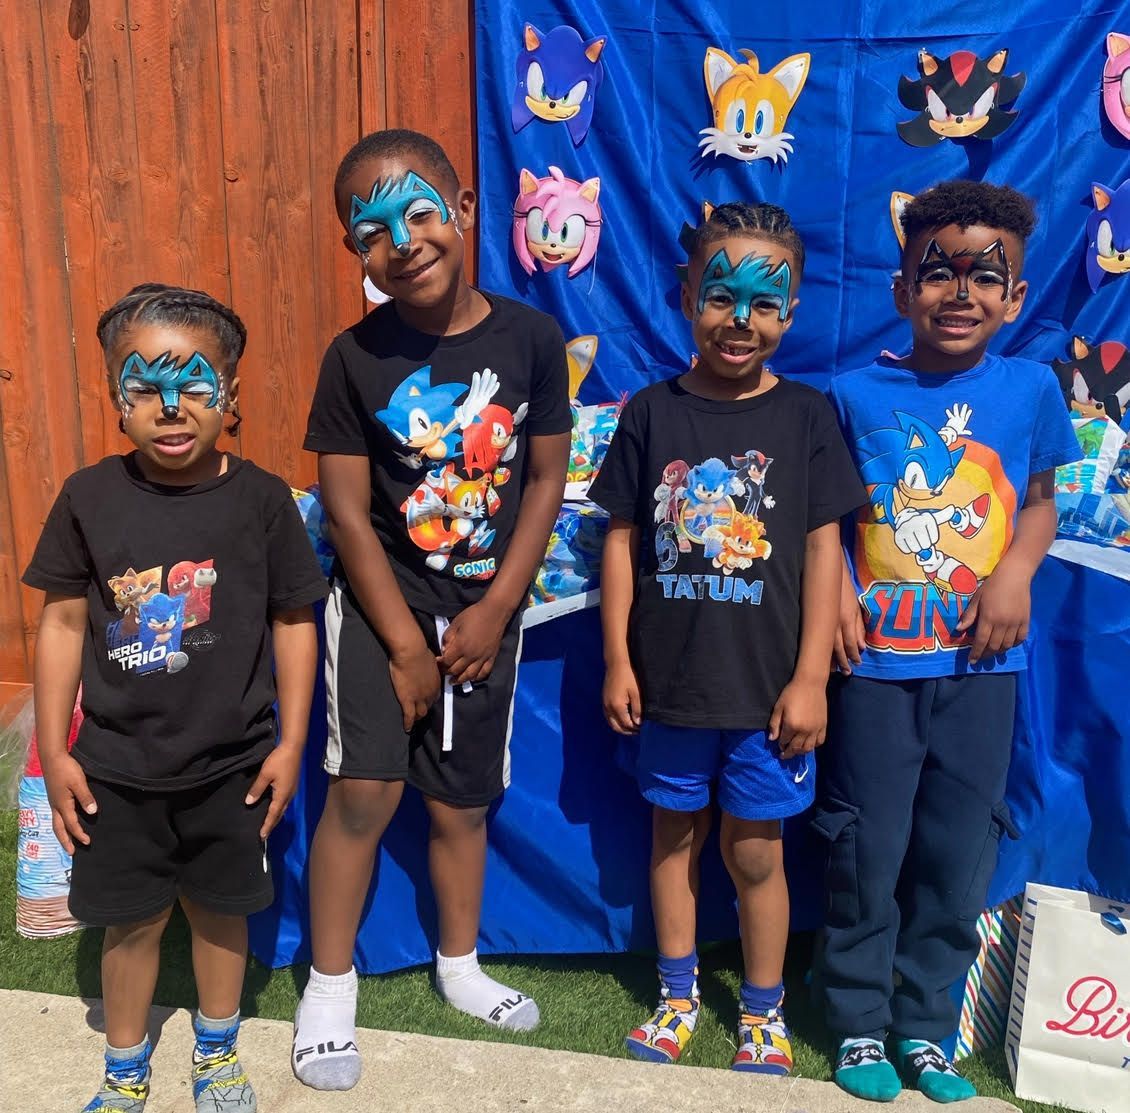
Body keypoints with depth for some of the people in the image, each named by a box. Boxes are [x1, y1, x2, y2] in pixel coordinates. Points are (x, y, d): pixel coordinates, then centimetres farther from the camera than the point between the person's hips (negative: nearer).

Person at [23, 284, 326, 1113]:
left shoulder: (261, 498, -11)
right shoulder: (89, 498, -9)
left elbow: (294, 621, -4)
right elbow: (64, 623, -1)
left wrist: (290, 743, -3)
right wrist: (54, 753, 0)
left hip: (231, 764, 0)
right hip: (116, 766, 1)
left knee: (220, 909, 18)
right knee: (132, 920, 16)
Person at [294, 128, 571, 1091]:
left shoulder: (530, 338, -7)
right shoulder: (356, 358, -10)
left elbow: (547, 481, -4)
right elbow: (347, 511, -9)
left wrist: (494, 612, -9)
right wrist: (405, 643, -11)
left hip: (488, 607, 2)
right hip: (382, 600, -1)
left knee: (460, 800, 12)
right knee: (365, 787, -9)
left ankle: (459, 965, 35)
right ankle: (330, 986, 14)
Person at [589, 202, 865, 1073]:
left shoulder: (806, 416, -4)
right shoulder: (652, 413, -2)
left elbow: (822, 550, -3)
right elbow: (622, 540, 1)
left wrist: (810, 678, -7)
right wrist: (617, 661, -1)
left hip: (767, 683, -1)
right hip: (669, 677, 2)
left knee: (755, 849, 11)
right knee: (675, 832, 17)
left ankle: (764, 1013, 33)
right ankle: (679, 994, 37)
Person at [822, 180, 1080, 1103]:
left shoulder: (1032, 389, 0)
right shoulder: (858, 393, -4)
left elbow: (1040, 500, 9)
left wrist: (1015, 573, -8)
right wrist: (834, 592, -12)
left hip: (979, 663, 2)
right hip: (877, 659, -2)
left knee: (959, 854, 11)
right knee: (867, 852, 7)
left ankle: (925, 1026, 31)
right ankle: (860, 1026, 27)